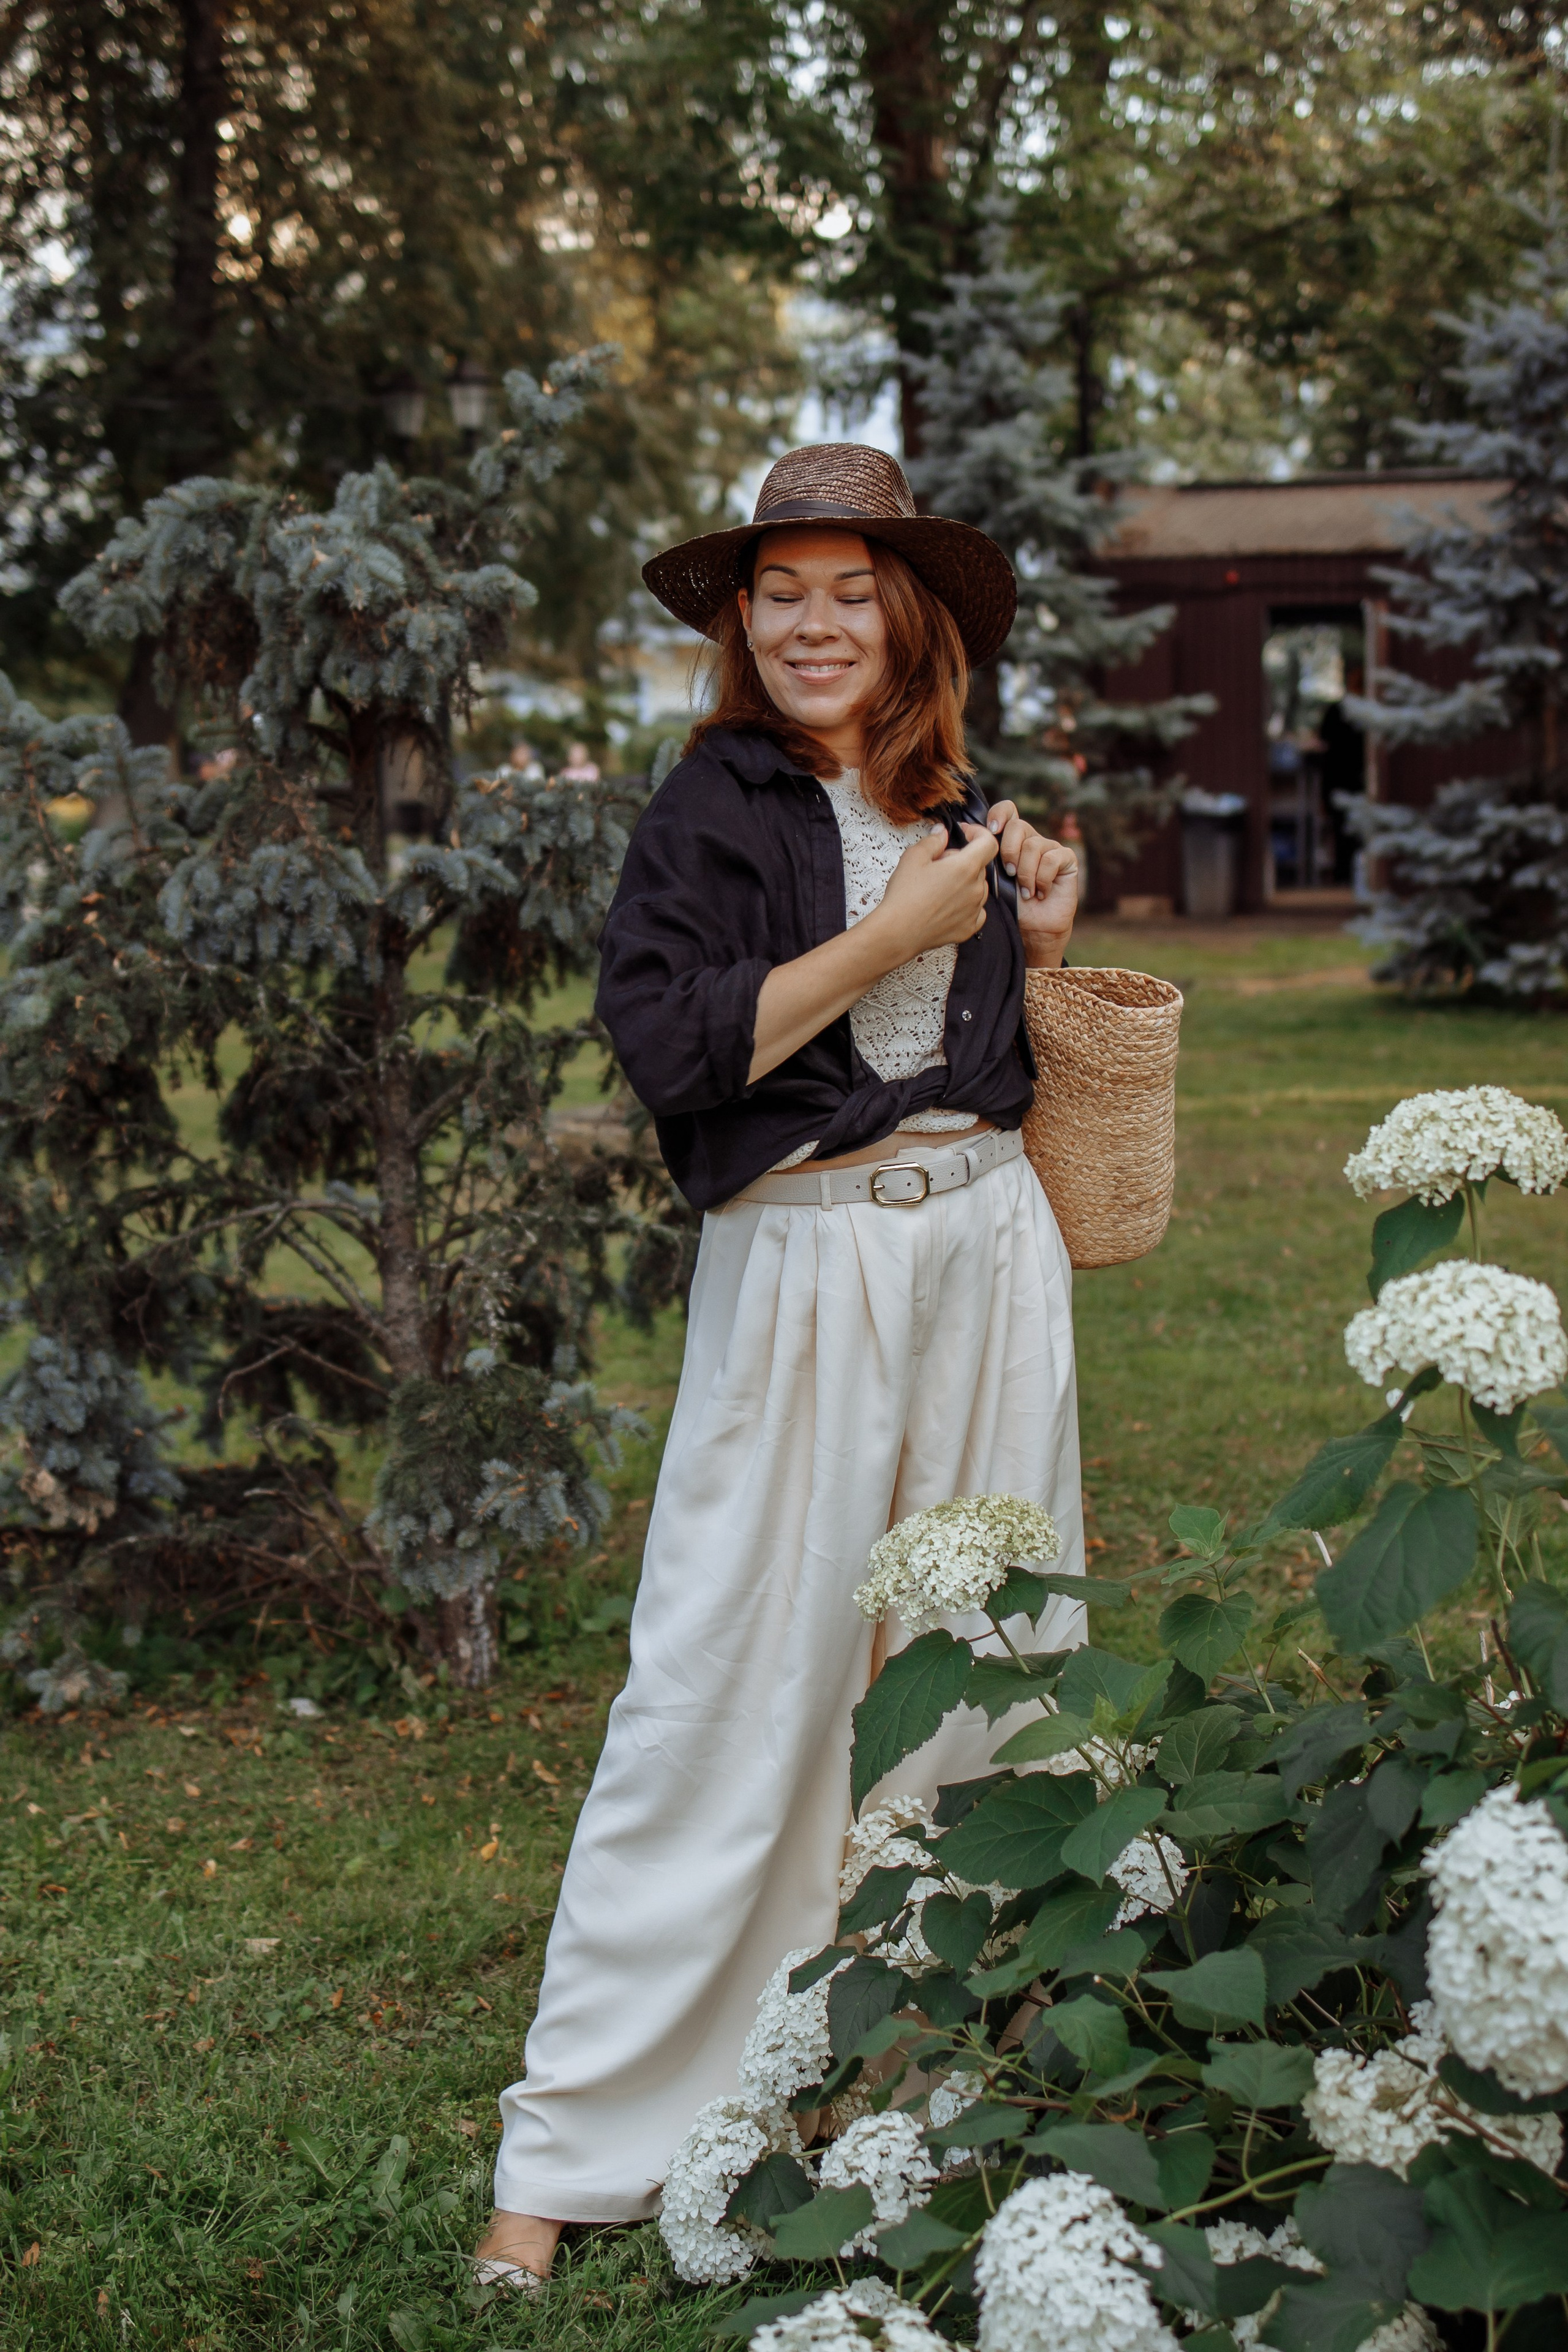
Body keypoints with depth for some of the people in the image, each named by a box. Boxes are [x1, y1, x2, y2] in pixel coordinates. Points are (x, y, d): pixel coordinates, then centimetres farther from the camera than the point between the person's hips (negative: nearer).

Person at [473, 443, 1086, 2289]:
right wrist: (894, 936, -16)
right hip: (803, 1259, -6)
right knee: (734, 1687, -6)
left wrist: (1041, 941, 6)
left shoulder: (959, 813, 13)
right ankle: (576, 2148, 3)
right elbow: (670, 1044, -18)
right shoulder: (715, 804, -4)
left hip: (990, 1241, 6)